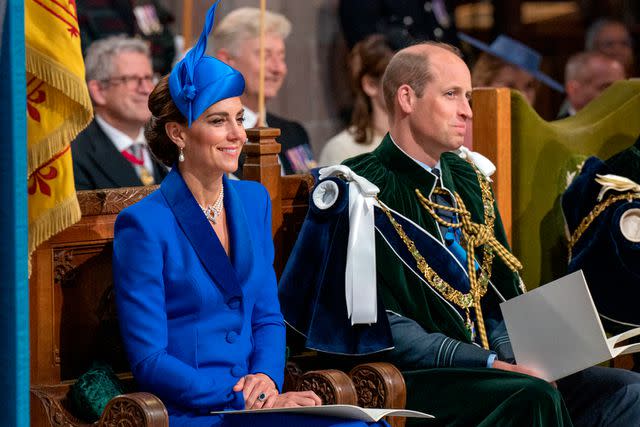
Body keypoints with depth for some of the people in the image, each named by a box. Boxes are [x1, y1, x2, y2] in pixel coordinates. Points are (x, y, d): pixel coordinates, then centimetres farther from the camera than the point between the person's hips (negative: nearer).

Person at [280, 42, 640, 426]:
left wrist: (515, 356, -4)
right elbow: (385, 329, -13)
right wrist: (495, 364, -19)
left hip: (488, 364, 7)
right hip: (413, 379, -7)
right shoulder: (366, 195, -7)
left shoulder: (469, 185, 17)